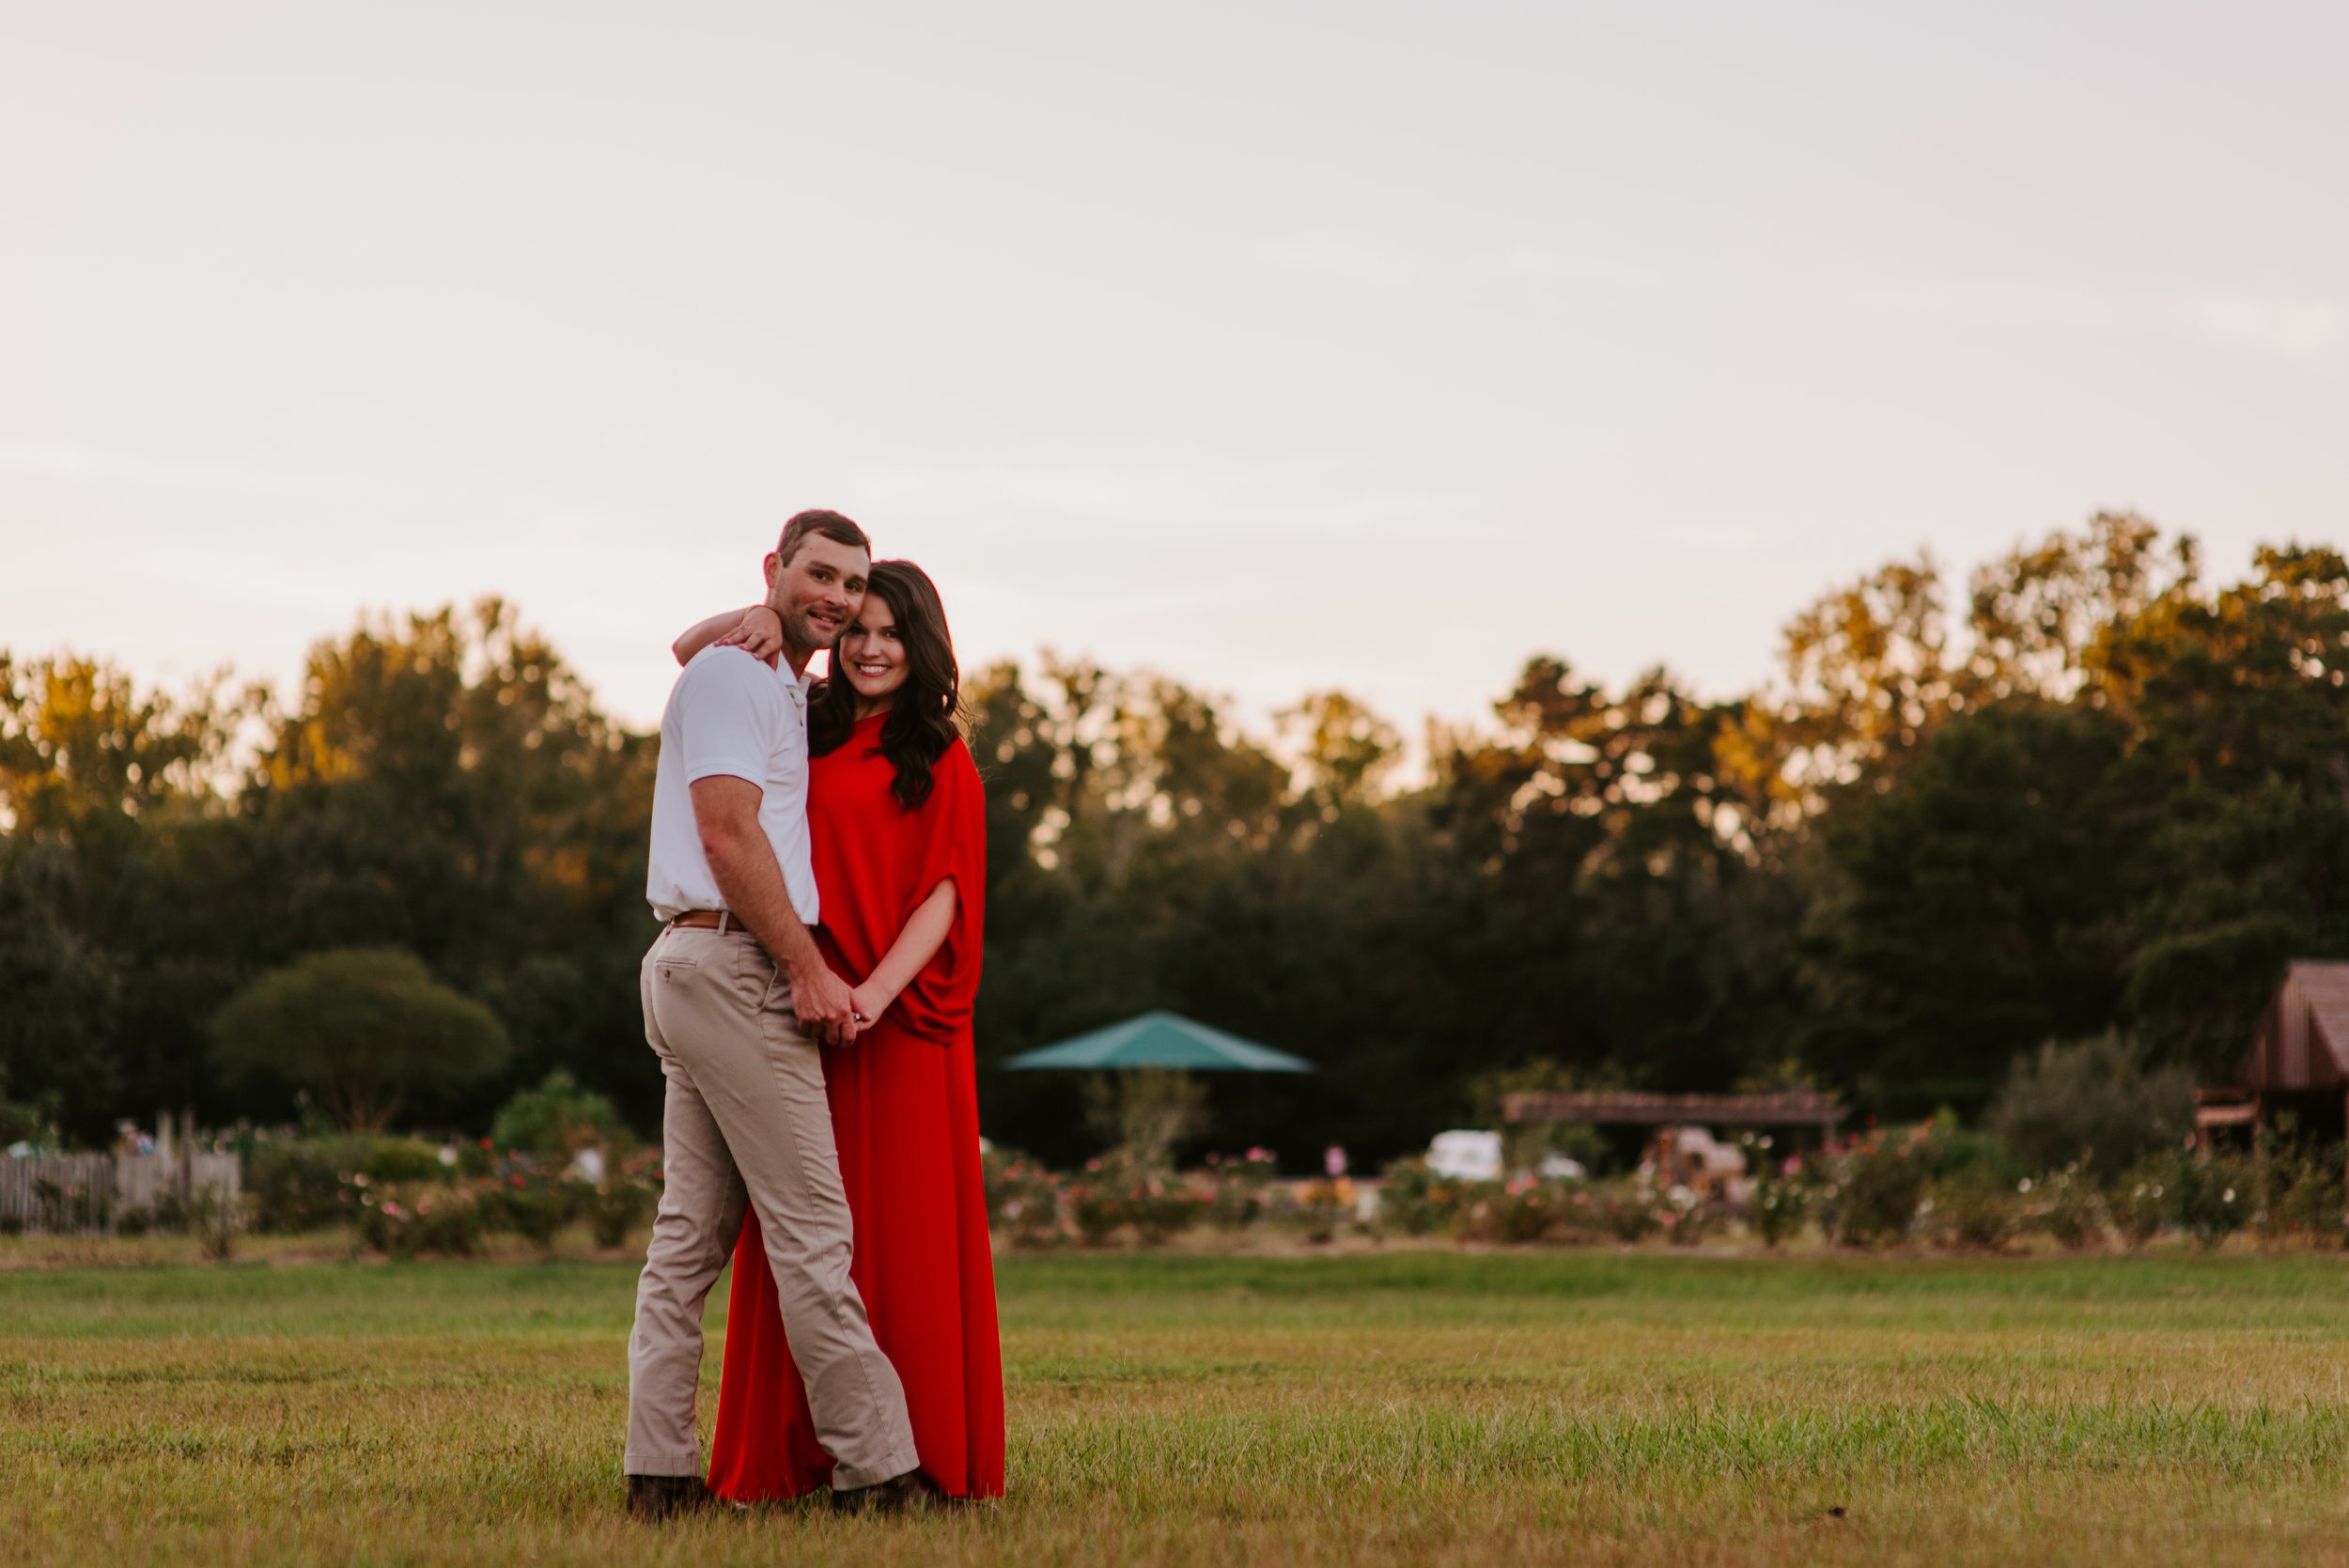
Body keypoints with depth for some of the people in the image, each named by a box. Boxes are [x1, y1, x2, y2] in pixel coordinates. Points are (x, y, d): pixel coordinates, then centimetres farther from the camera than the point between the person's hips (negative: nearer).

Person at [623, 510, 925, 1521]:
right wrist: (809, 969, -15)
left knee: (691, 1231, 6)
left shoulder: (792, 695, 23)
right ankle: (877, 1468, -9)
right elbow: (728, 836, -16)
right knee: (810, 1227, -10)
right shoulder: (730, 676, -8)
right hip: (736, 964, -10)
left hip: (697, 972, 10)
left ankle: (660, 1472, 5)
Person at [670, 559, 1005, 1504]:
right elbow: (691, 651, 17)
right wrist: (764, 615, -4)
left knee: (906, 1238, -3)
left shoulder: (943, 766, 4)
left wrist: (879, 988, -21)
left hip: (903, 1022, -3)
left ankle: (928, 1457, 0)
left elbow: (944, 894, -5)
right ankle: (794, 1456, 4)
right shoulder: (806, 735, 14)